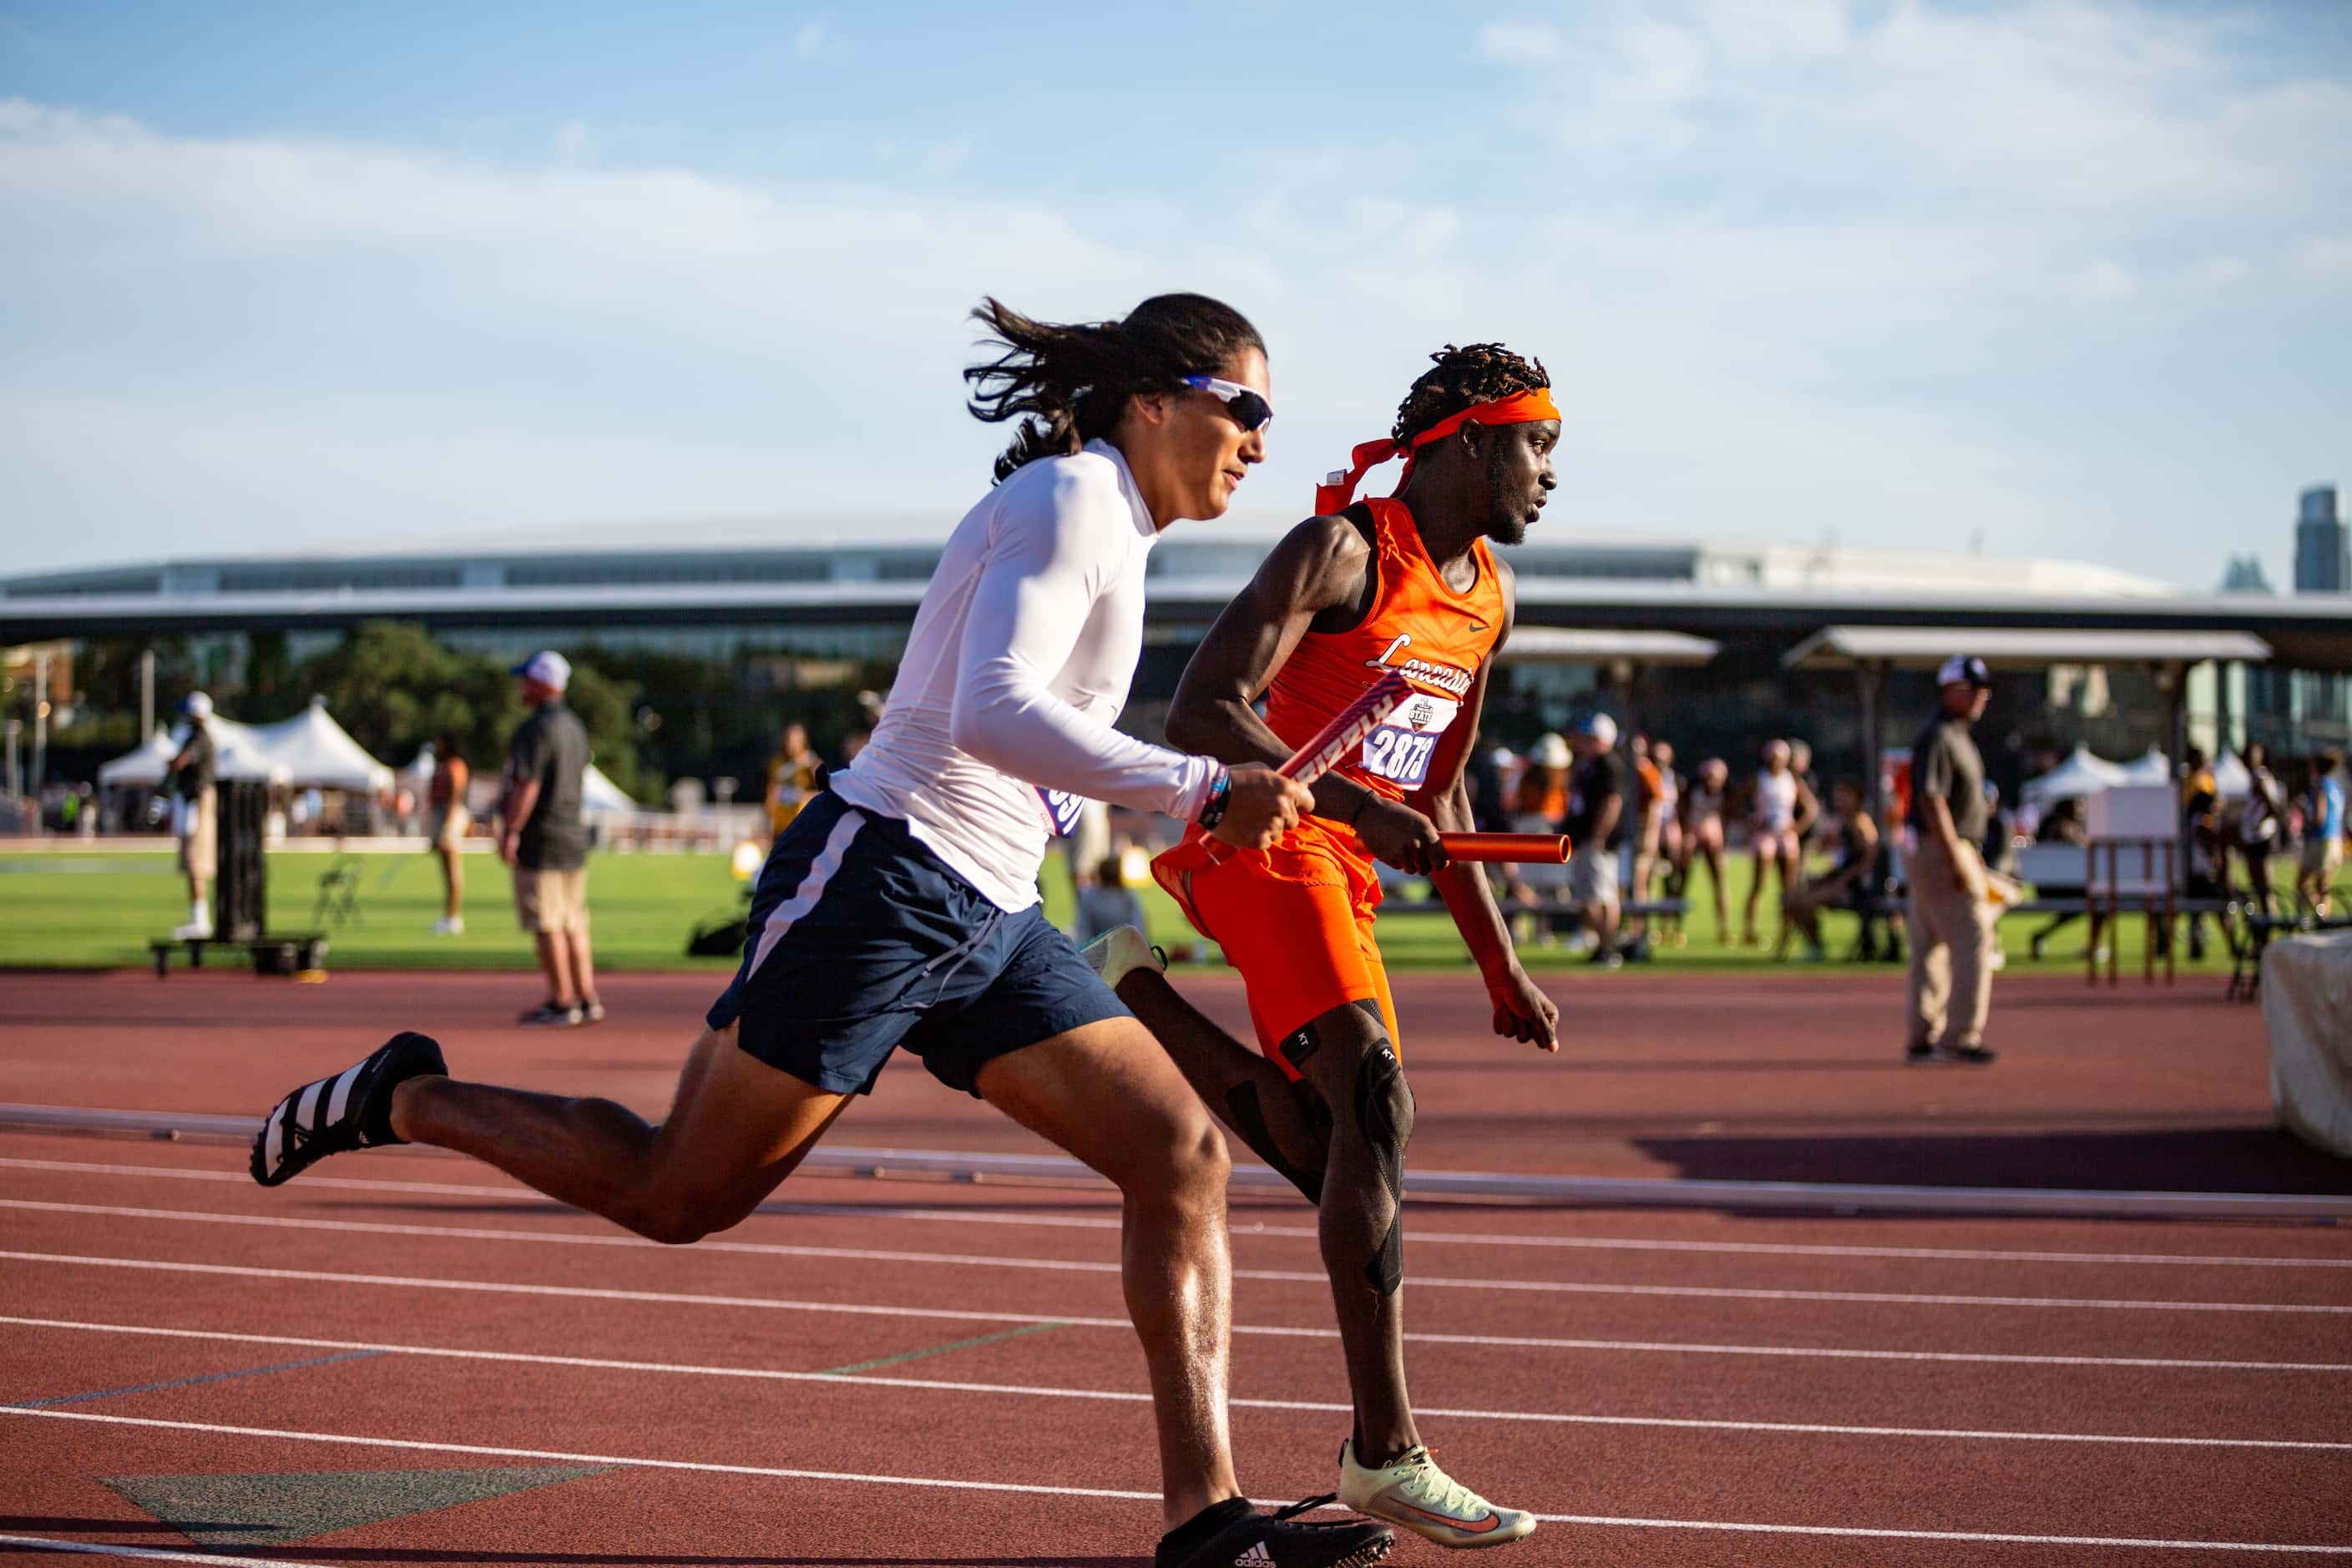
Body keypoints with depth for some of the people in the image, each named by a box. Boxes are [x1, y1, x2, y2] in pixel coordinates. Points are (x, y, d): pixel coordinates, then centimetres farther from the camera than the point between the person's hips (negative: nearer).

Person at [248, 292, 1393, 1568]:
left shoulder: (1106, 524, 17)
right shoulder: (1065, 498, -13)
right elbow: (989, 714, -29)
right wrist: (1205, 794, -29)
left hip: (990, 928, 9)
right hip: (878, 878, -9)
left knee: (1184, 1154, -4)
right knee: (677, 1195, 1)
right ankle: (404, 1098, 22)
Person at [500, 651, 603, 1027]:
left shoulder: (533, 729, -16)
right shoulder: (575, 726, 12)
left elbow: (526, 784, -23)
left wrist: (511, 832, -22)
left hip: (540, 840, -9)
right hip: (574, 835, 9)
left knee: (546, 924, -4)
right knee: (573, 924, 12)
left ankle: (562, 1003, -4)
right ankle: (587, 1000, 14)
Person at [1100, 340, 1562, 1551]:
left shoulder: (1491, 599, 13)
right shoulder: (1339, 552, -13)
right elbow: (1201, 711, -23)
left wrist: (1501, 967, 20)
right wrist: (1355, 804, -34)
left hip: (1345, 864, 9)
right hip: (1258, 841, -9)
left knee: (1339, 1163, 5)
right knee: (1375, 1100, -21)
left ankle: (1140, 996, 19)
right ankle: (1386, 1453, -22)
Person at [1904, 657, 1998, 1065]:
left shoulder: (1957, 736, 17)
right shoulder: (1938, 736, -15)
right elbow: (1931, 800, -22)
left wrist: (1971, 855, 21)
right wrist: (1956, 860, -25)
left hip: (1953, 853, 10)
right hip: (1939, 852, -10)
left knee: (1931, 946, 10)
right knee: (1972, 936, -11)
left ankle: (1923, 1040, 12)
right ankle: (1961, 1036, -11)